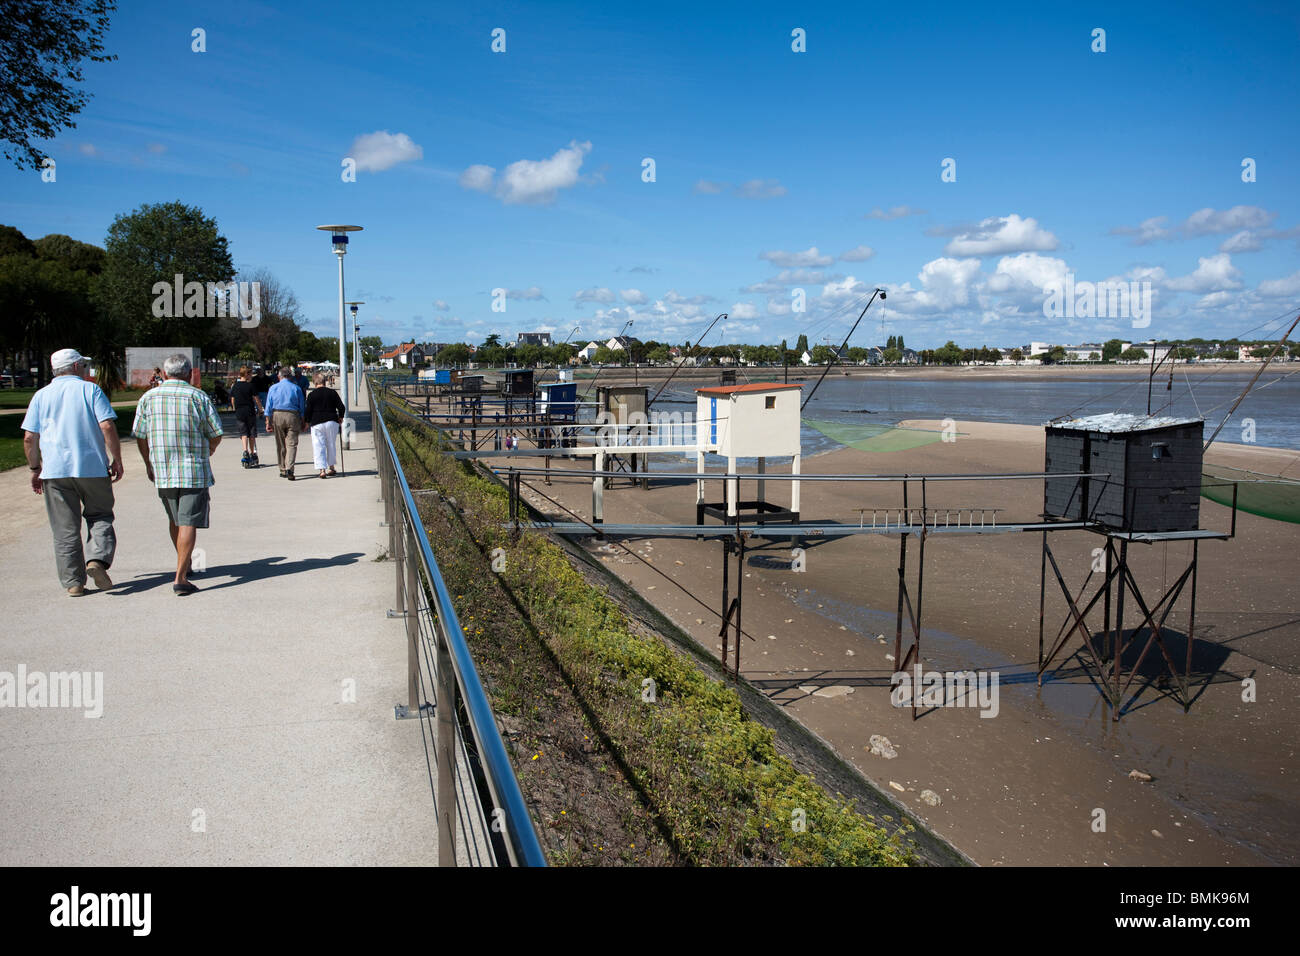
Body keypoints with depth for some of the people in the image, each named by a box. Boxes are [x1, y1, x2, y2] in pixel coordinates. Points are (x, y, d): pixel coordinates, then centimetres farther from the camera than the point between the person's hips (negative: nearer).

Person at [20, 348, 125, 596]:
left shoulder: (41, 396, 10)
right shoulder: (90, 390, 1)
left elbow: (29, 438, 5)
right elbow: (108, 427, -10)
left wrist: (35, 468, 16)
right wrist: (117, 460, -2)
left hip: (55, 471, 2)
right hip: (94, 468, -2)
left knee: (65, 529, 6)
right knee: (100, 517, 12)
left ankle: (73, 582, 5)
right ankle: (98, 560, -11)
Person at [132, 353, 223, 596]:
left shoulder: (148, 397, 4)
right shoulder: (198, 397, -6)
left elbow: (140, 435, 8)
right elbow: (216, 433, -4)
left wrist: (148, 464, 22)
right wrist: (208, 452, 16)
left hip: (162, 472, 4)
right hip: (194, 471, -4)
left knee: (175, 519, 21)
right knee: (188, 523, -5)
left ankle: (185, 564, 38)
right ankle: (180, 577, -12)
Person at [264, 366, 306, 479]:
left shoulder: (273, 388, 6)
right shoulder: (296, 388, 3)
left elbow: (268, 407, 5)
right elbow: (302, 407, 4)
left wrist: (268, 422, 8)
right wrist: (303, 422, 11)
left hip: (277, 415, 2)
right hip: (292, 416, -2)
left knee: (280, 445, 12)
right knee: (292, 443, -5)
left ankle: (283, 470, 18)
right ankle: (289, 468, -21)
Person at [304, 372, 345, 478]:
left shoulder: (312, 395, -3)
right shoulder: (332, 392, 2)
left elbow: (308, 411, -2)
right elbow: (341, 407, 1)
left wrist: (307, 422, 15)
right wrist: (340, 417, 18)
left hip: (317, 423, -2)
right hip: (332, 422, 2)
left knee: (319, 447, 0)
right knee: (331, 445, 16)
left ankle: (322, 470, -9)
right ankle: (331, 467, 24)